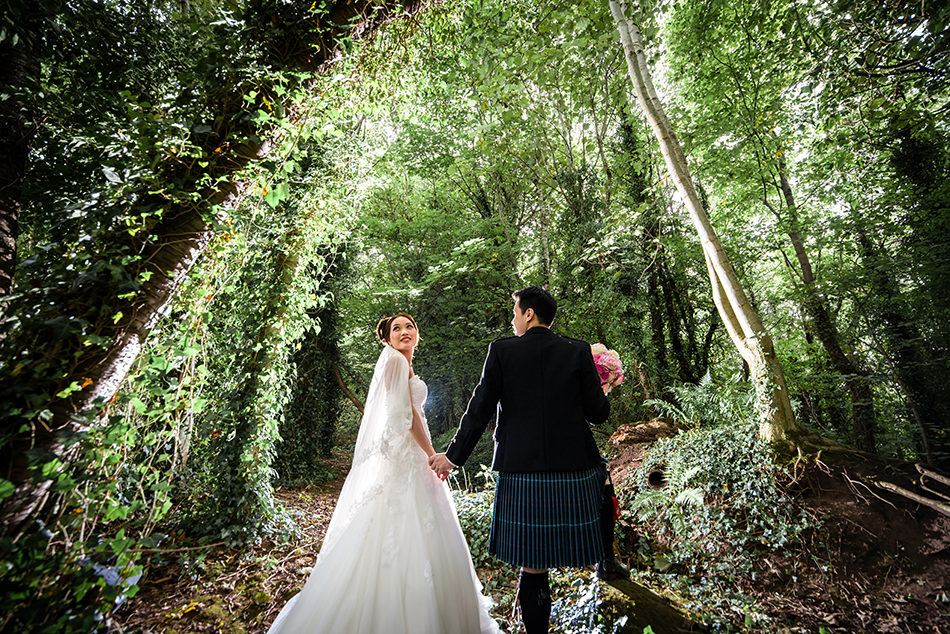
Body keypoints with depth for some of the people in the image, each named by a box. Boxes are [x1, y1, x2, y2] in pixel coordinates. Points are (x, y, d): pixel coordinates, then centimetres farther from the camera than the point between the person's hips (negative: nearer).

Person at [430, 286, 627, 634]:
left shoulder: (502, 349, -5)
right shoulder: (578, 351, -1)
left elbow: (479, 411, -5)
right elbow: (598, 413, 0)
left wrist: (452, 456, 7)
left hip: (521, 473, -1)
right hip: (573, 469, 2)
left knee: (532, 565, 11)